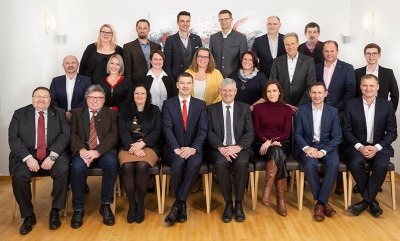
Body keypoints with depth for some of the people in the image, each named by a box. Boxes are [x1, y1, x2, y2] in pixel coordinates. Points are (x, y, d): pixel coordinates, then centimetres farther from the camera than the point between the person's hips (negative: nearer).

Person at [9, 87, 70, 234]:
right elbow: (13, 138, -1)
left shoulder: (59, 113, 10)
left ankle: (55, 212, -12)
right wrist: (28, 158, -16)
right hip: (27, 156, 1)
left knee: (63, 170, -30)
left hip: (53, 154, 0)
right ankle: (28, 215, -7)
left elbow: (65, 135, -3)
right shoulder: (20, 114, 9)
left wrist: (52, 156, -18)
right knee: (19, 176, -28)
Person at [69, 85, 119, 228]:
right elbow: (72, 134, 3)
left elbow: (114, 135, -2)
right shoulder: (77, 113, 17)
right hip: (83, 151, 1)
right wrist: (81, 150, -18)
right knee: (77, 166, -32)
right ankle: (78, 209, -14)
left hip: (104, 151, 0)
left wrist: (98, 151, -19)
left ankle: (106, 205, -17)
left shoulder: (112, 114, 13)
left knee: (111, 162, -34)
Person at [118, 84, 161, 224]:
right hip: (128, 146, 1)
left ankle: (141, 204, -14)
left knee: (142, 166, -33)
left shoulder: (155, 111, 12)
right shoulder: (125, 110, 13)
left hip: (149, 146, -1)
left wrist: (141, 143, -15)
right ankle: (131, 204, -14)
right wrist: (134, 147, -15)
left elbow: (157, 131, 1)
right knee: (127, 166, -31)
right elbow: (123, 131, 1)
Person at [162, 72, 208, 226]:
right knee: (178, 163, -34)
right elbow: (167, 129, -5)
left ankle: (177, 204, -22)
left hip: (193, 149, 1)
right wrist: (177, 148, -20)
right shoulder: (168, 104, 7)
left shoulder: (200, 105, 10)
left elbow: (203, 130, -1)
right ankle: (182, 204, -13)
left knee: (194, 164, -34)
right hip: (173, 149, 0)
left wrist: (193, 148, -19)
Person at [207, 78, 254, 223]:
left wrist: (238, 147, -15)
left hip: (239, 148, 0)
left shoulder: (244, 108, 11)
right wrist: (221, 147, -17)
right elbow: (209, 133, 1)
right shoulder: (212, 109, 11)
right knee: (220, 163, -33)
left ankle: (239, 204, -17)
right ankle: (228, 204, -17)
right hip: (220, 148, 0)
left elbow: (250, 133, 3)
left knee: (242, 163, -33)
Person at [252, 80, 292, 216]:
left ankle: (267, 190, -29)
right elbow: (256, 131, 2)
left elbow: (286, 134, 1)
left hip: (281, 144, 1)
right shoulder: (258, 108, 6)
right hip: (262, 145, -1)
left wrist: (271, 141, -15)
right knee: (277, 154, -35)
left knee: (277, 153, -36)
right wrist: (267, 142, -15)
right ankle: (281, 197, -30)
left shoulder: (287, 109, 8)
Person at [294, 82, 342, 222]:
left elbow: (337, 137, -2)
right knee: (310, 165, -32)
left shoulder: (333, 111, 4)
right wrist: (306, 148, -18)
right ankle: (323, 201, -13)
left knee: (334, 164, -31)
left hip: (327, 147, 1)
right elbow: (297, 134, 2)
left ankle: (321, 202, -18)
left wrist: (323, 151, -17)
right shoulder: (302, 110, 4)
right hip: (308, 146, 0)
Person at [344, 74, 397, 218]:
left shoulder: (387, 105, 3)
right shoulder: (351, 105, 1)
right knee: (355, 164, -32)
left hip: (379, 146, 1)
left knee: (382, 165, -31)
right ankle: (372, 200, -11)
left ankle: (365, 201, -14)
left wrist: (377, 147, -13)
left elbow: (392, 132, 2)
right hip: (357, 146, 0)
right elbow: (347, 131, 0)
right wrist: (359, 147, -15)